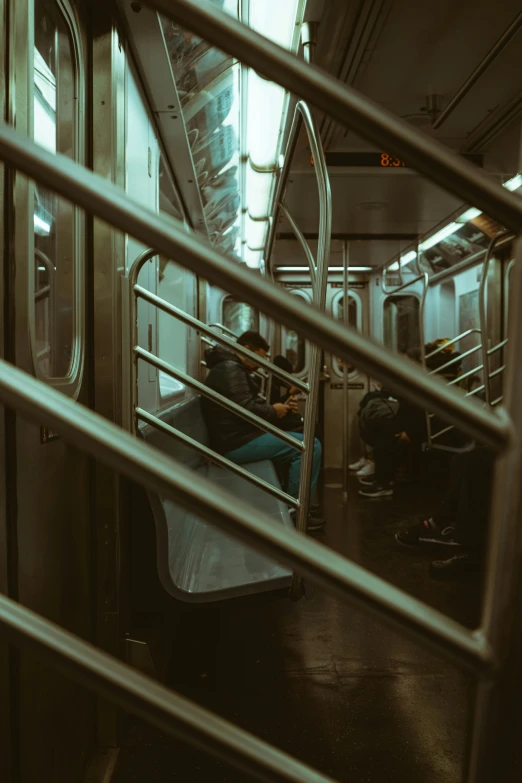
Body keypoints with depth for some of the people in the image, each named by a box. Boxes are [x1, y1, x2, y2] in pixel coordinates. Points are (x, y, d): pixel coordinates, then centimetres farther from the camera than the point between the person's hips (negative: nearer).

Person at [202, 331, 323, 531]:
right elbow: (246, 409, -23)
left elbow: (252, 405, 22)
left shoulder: (232, 368, 22)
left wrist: (279, 408, 8)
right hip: (237, 443, -12)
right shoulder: (230, 369, -13)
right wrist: (273, 411, -7)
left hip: (239, 439, 12)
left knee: (297, 443, 22)